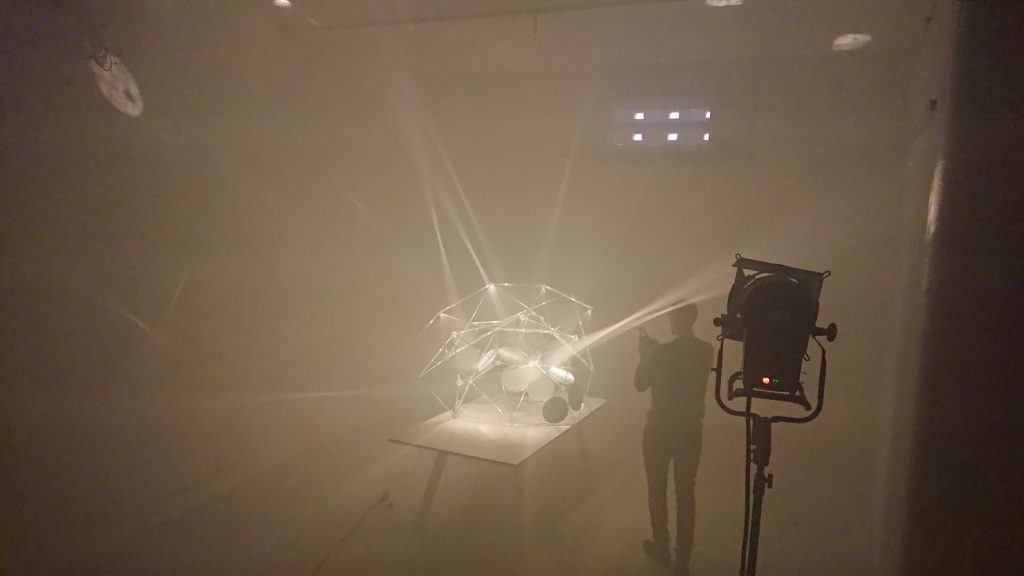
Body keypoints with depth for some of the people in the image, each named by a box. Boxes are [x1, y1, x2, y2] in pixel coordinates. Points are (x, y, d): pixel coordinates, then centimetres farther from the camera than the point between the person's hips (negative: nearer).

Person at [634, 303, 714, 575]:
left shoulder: (662, 353, -20)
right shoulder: (706, 351, -4)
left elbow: (640, 383, -6)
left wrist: (645, 353, 4)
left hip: (660, 430, -4)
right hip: (691, 430, 4)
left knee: (657, 490, 14)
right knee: (685, 492, 12)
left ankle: (661, 549, 28)